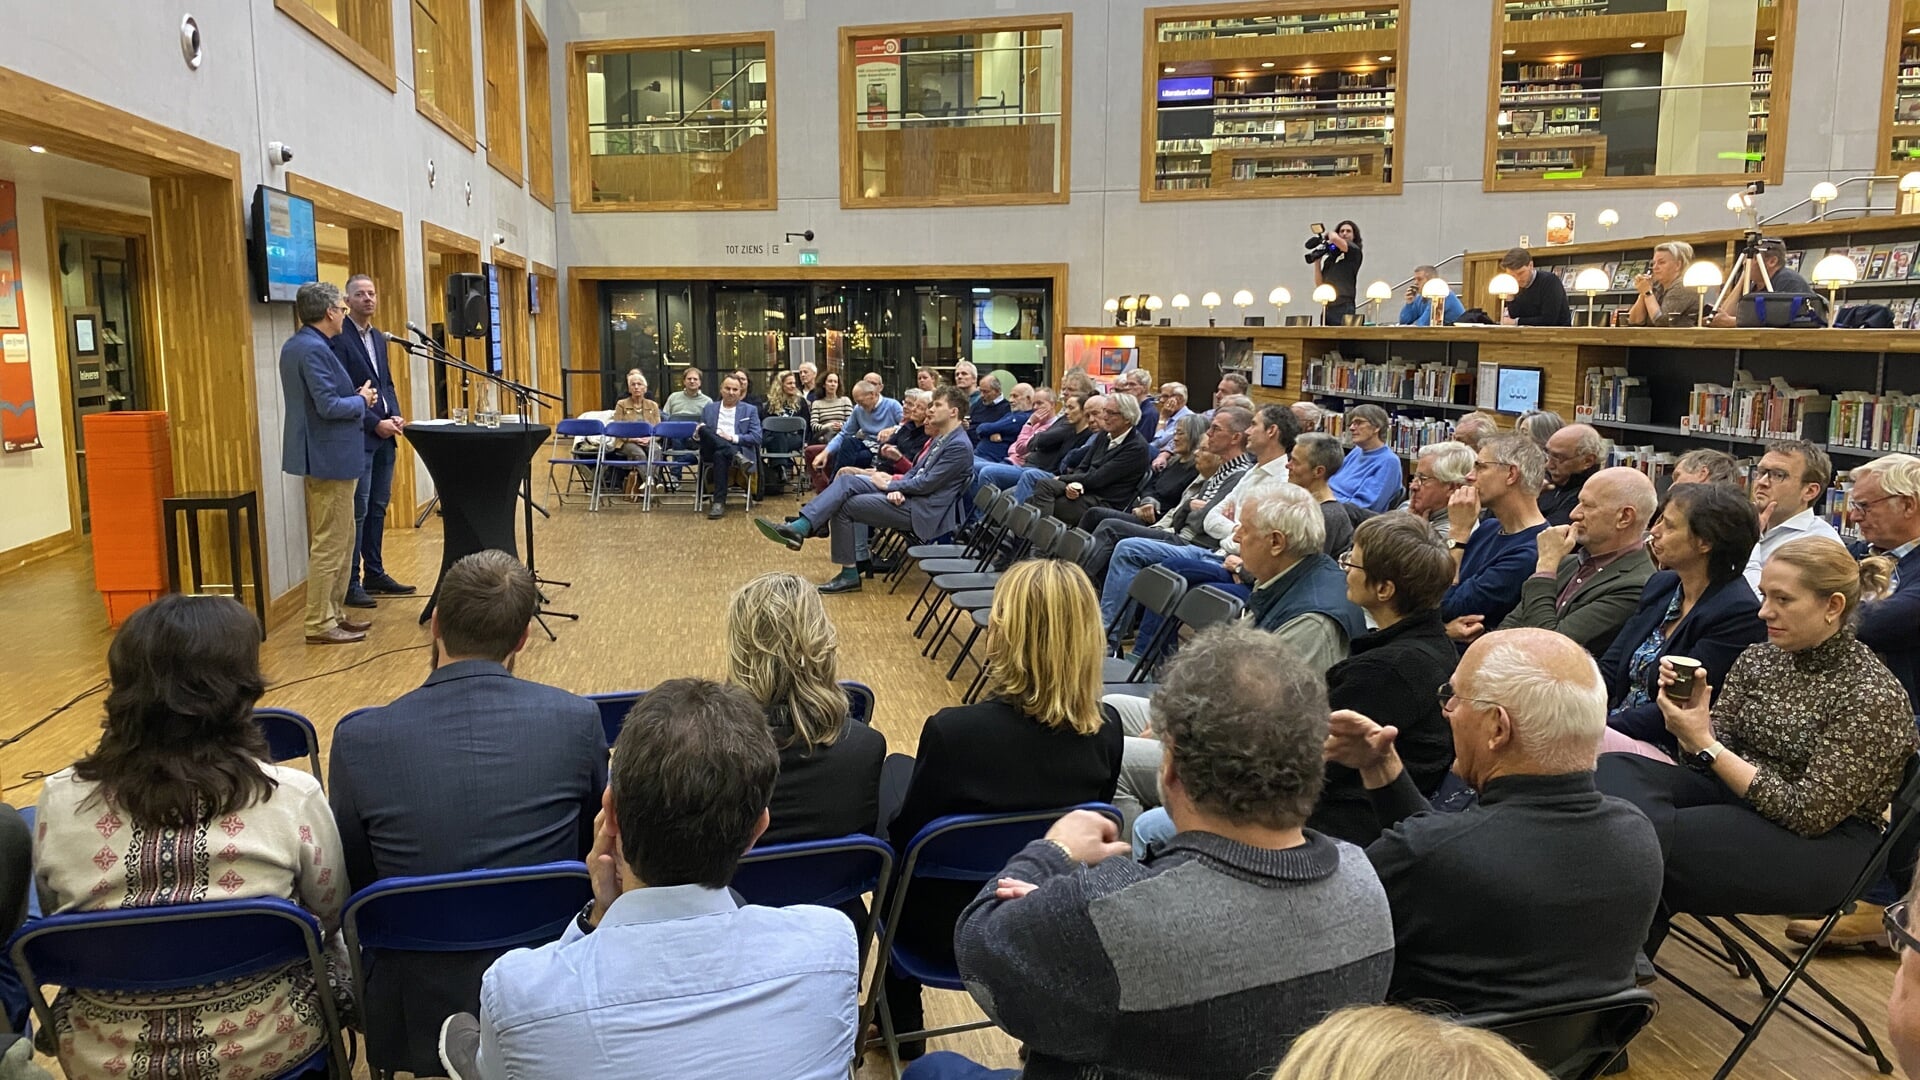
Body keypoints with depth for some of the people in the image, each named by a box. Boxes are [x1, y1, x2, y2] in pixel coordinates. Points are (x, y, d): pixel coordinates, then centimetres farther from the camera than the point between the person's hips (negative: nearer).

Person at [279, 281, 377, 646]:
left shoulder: (296, 345, 13)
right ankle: (320, 624, 2)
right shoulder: (315, 349, -19)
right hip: (330, 457, -11)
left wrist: (356, 396, 7)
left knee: (341, 540, 18)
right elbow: (328, 406, -24)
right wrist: (362, 400, -8)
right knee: (330, 543, -4)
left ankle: (334, 612, 25)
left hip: (323, 455, 11)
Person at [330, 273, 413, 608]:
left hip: (383, 435, 8)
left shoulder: (378, 337, 15)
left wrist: (396, 416, 3)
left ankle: (375, 574, 22)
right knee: (358, 512, -5)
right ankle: (349, 584, 2)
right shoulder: (339, 338, -11)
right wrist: (375, 423, -16)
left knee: (377, 508, 13)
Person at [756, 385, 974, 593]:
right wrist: (897, 488, -4)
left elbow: (926, 484, -18)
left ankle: (849, 574, -3)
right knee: (846, 481, -9)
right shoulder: (940, 439, 16)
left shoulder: (960, 446, -14)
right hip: (906, 495, 9)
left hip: (921, 510, -9)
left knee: (844, 506, -12)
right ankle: (799, 528, -18)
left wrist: (889, 484, -7)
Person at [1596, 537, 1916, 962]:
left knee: (1653, 836, -31)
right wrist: (1689, 709, -14)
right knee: (1612, 769, -21)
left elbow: (1809, 813, -17)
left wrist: (1706, 746, -20)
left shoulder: (1874, 697, -14)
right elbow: (1707, 760, 6)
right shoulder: (1758, 660, 5)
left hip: (1820, 845, -7)